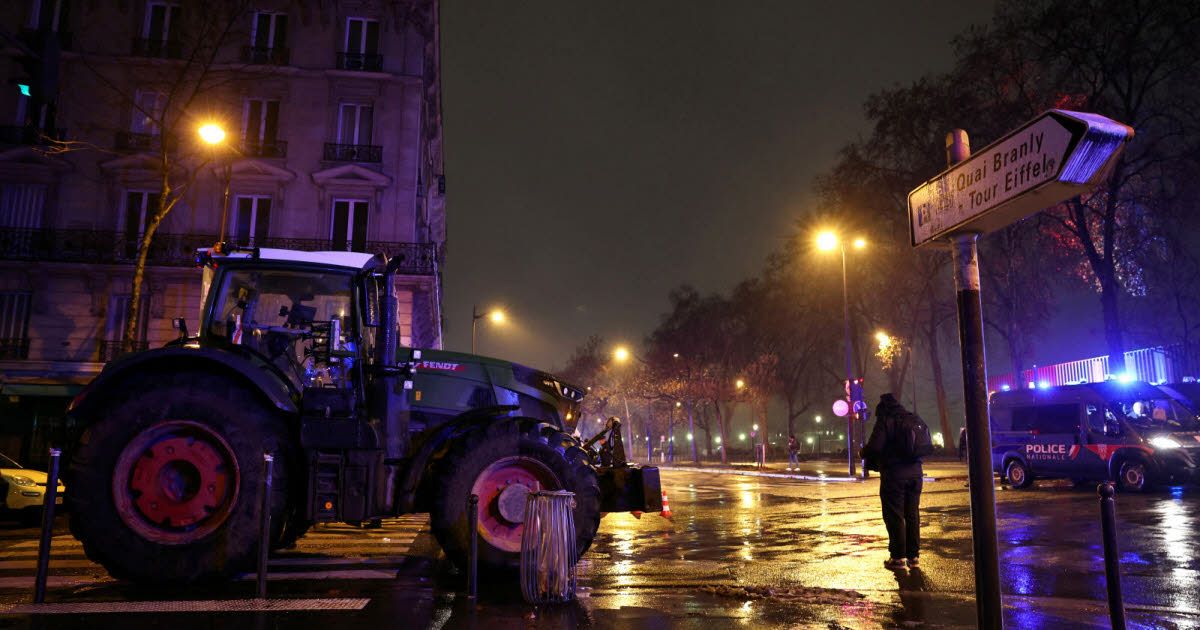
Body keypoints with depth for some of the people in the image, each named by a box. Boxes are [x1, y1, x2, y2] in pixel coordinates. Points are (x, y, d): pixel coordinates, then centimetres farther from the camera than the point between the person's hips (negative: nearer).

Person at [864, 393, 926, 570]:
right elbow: (928, 447, 12)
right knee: (913, 514, 13)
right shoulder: (916, 419, 10)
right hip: (915, 473, 6)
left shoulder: (886, 420, -10)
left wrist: (864, 452, 1)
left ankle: (898, 557, 3)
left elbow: (874, 447, -19)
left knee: (894, 516, 1)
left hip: (893, 474, -6)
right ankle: (914, 555, 17)